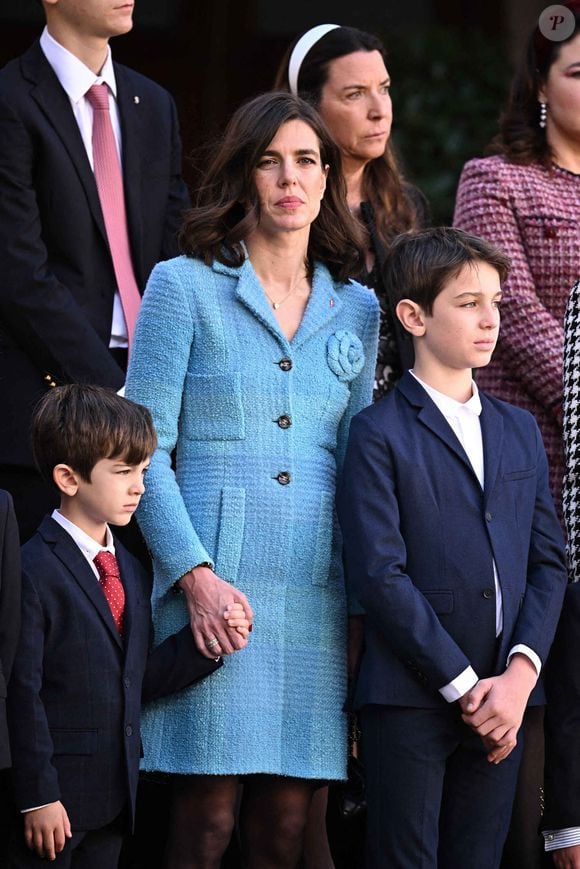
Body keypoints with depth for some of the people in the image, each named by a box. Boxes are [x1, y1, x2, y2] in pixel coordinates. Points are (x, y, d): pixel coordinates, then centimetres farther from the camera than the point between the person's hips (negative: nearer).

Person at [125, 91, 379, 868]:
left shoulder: (357, 311, 14)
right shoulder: (184, 287, 2)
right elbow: (145, 447, -2)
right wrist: (194, 573, -13)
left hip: (317, 595, 4)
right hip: (213, 589, -4)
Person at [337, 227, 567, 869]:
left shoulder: (519, 431, 15)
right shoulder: (379, 434, -3)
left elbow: (548, 562, 10)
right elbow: (379, 574, -11)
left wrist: (520, 673, -6)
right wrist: (463, 686, -12)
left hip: (502, 697, 5)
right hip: (410, 696, -5)